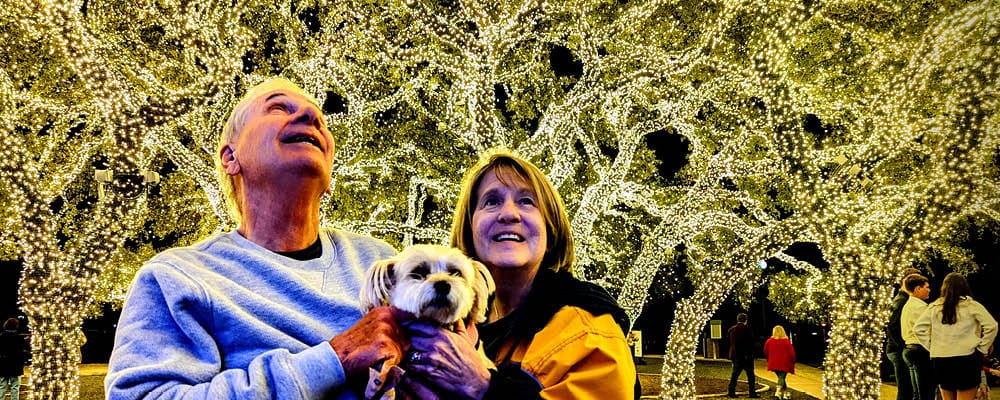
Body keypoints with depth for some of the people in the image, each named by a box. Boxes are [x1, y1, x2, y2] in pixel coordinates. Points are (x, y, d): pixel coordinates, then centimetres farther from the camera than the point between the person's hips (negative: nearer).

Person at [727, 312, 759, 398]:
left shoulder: (731, 329, 5)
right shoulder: (747, 329, -11)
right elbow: (751, 343, -11)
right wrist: (751, 354, -4)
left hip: (735, 355, 5)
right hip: (746, 356, -5)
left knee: (735, 374, 10)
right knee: (750, 375, 4)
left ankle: (731, 392, 5)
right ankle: (752, 393, 3)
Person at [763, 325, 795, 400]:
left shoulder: (769, 341, 1)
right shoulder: (787, 341, -7)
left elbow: (765, 352, 10)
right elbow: (791, 352, -6)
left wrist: (769, 360, 26)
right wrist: (793, 362, 10)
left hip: (774, 364, 3)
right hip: (784, 364, -3)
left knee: (781, 377, 19)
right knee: (781, 378, -5)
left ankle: (786, 393, 27)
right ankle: (778, 392, -26)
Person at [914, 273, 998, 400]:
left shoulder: (934, 307, 6)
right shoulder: (971, 305, -2)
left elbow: (918, 328, 4)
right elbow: (991, 326, -8)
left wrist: (931, 346, 8)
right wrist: (982, 349, 1)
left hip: (940, 360, 3)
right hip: (966, 358, -3)